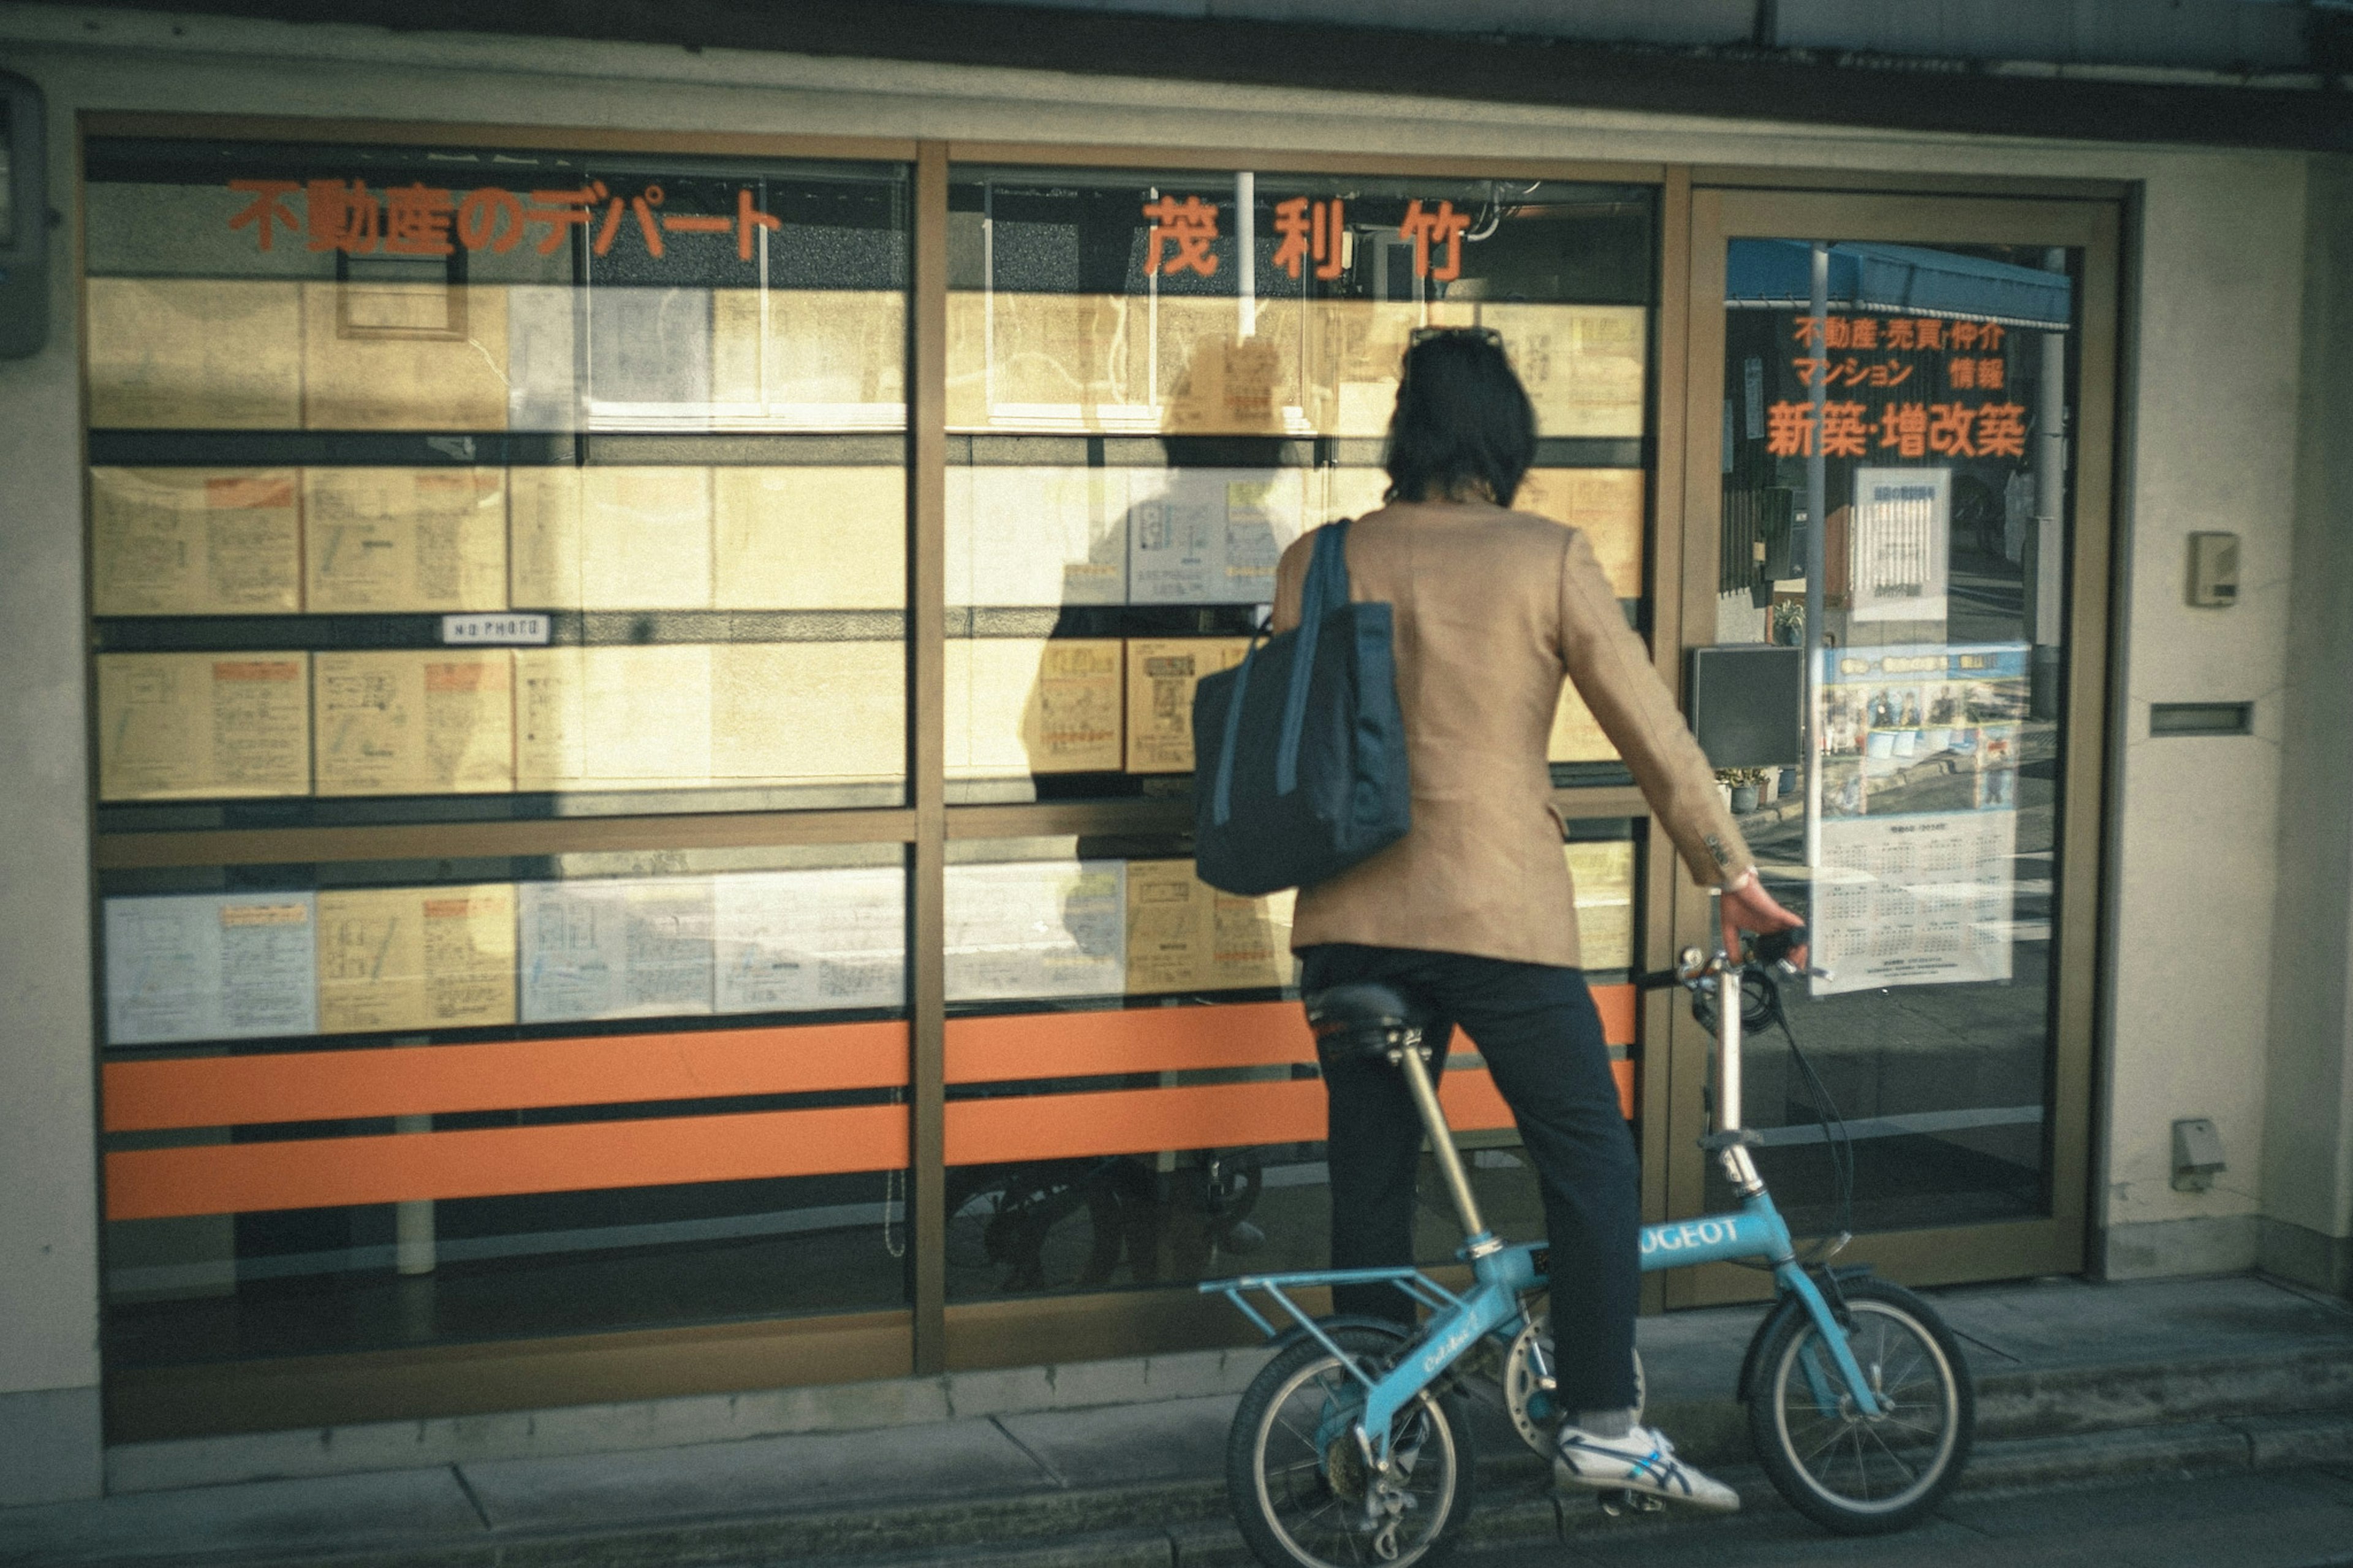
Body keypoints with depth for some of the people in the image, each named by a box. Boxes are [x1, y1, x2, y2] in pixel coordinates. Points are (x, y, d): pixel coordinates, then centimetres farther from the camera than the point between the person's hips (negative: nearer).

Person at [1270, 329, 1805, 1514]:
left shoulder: (1320, 561, 5)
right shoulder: (1547, 559, -4)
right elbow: (1648, 726, -2)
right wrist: (1732, 871, 6)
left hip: (1352, 917, 4)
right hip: (1501, 915, -4)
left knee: (1370, 1181, 12)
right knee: (1591, 1165, 7)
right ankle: (1601, 1425, 6)